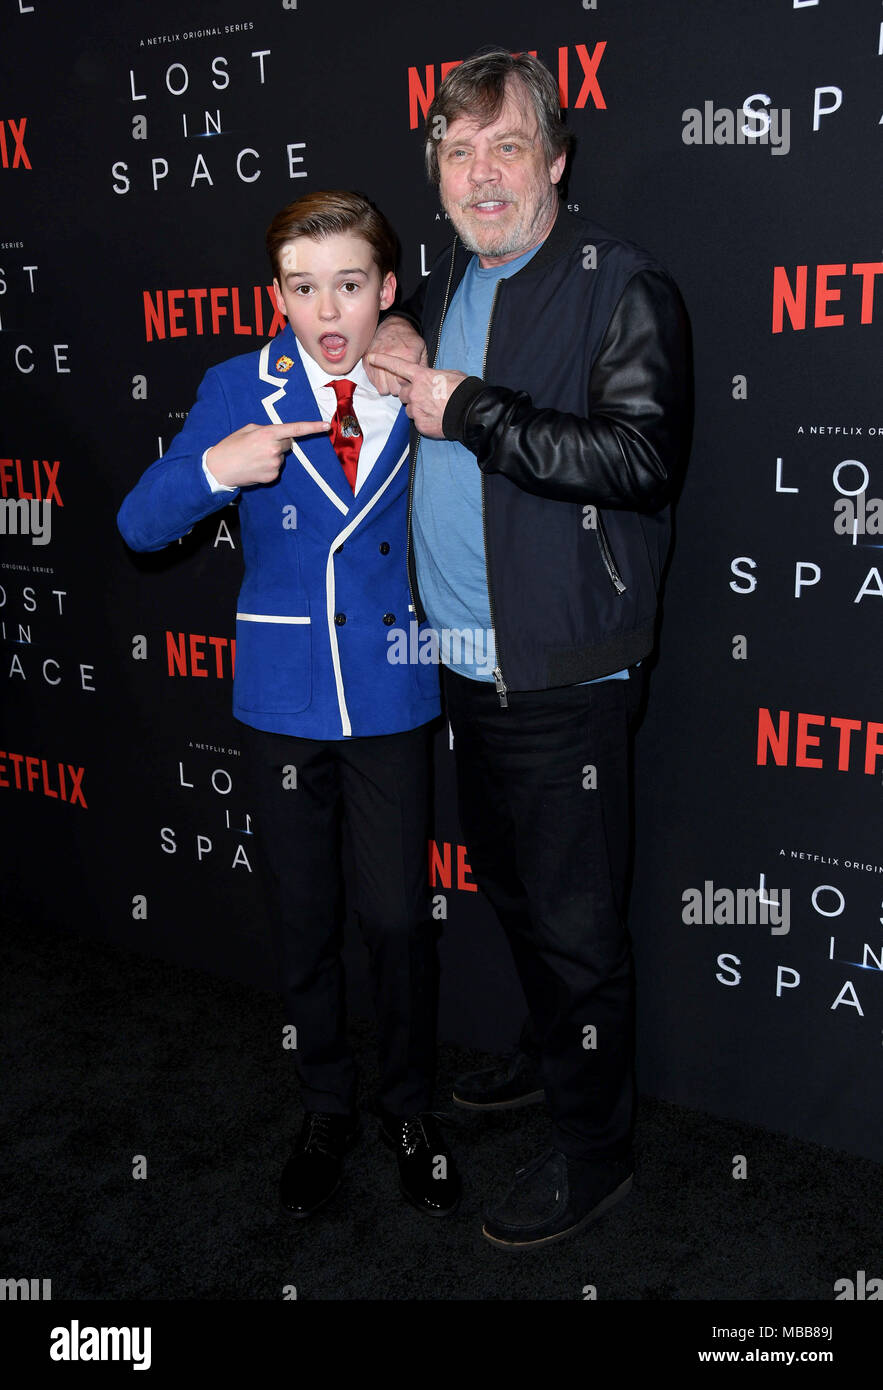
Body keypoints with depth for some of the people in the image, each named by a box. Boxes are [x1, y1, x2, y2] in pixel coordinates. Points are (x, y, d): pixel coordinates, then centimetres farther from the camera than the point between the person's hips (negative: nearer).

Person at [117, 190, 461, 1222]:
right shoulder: (240, 392, -4)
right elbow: (139, 528, -7)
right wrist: (211, 468, -23)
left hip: (392, 696, 0)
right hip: (282, 699, 1)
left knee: (397, 916, 1)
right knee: (302, 922, 13)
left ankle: (410, 1115, 27)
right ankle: (326, 1111, 35)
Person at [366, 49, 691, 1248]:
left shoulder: (623, 286, -10)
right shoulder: (446, 284, 14)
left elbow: (643, 454, -22)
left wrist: (468, 411, -20)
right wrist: (391, 340, 8)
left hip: (562, 675, -8)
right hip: (464, 661, 8)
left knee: (574, 922, 2)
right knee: (510, 888, 22)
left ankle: (594, 1149, 20)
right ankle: (555, 1060, 44)